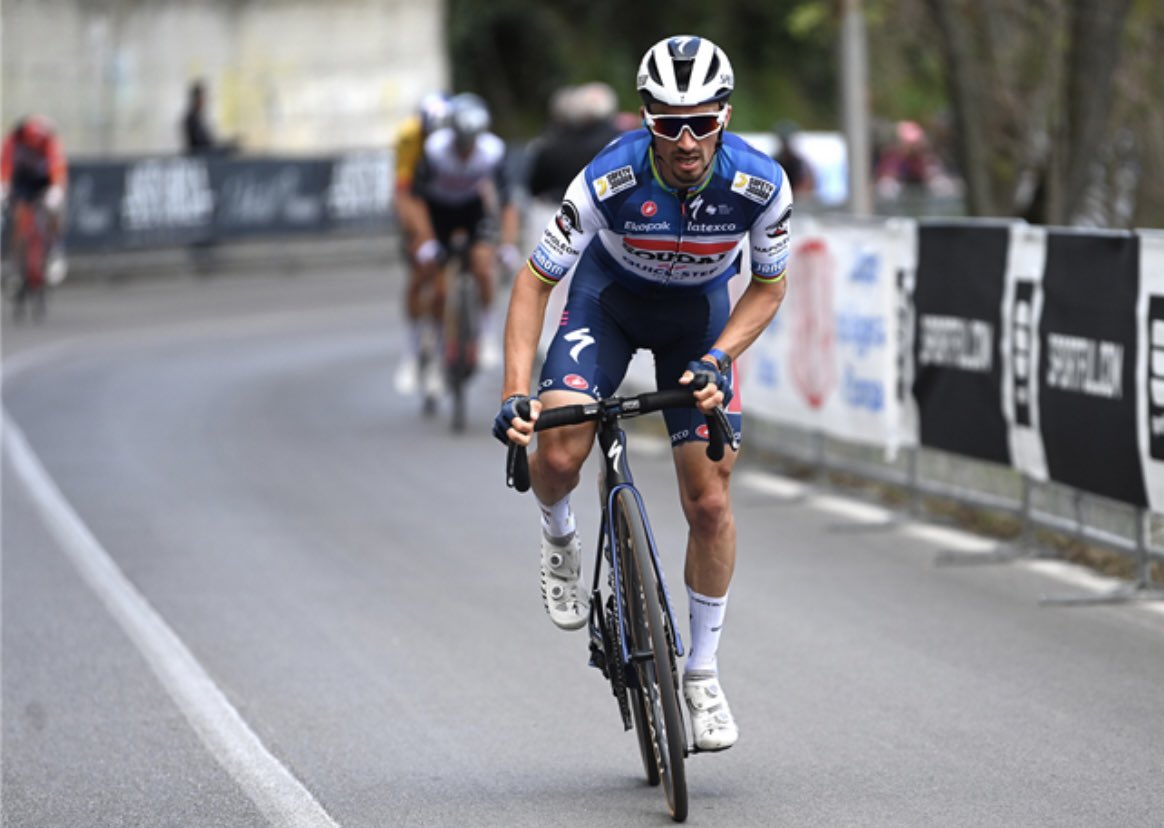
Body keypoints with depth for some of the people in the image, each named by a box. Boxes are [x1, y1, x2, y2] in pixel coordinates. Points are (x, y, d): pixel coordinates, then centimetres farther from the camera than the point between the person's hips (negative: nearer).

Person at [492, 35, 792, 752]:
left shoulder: (760, 184, -29)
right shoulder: (610, 180, -33)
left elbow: (770, 285, -10)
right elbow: (536, 281, -22)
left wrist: (715, 359, -24)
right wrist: (515, 395, -30)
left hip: (700, 314, 1)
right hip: (610, 297, -1)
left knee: (710, 502, -5)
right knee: (558, 455, -24)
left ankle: (703, 673, 13)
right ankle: (560, 538, 12)